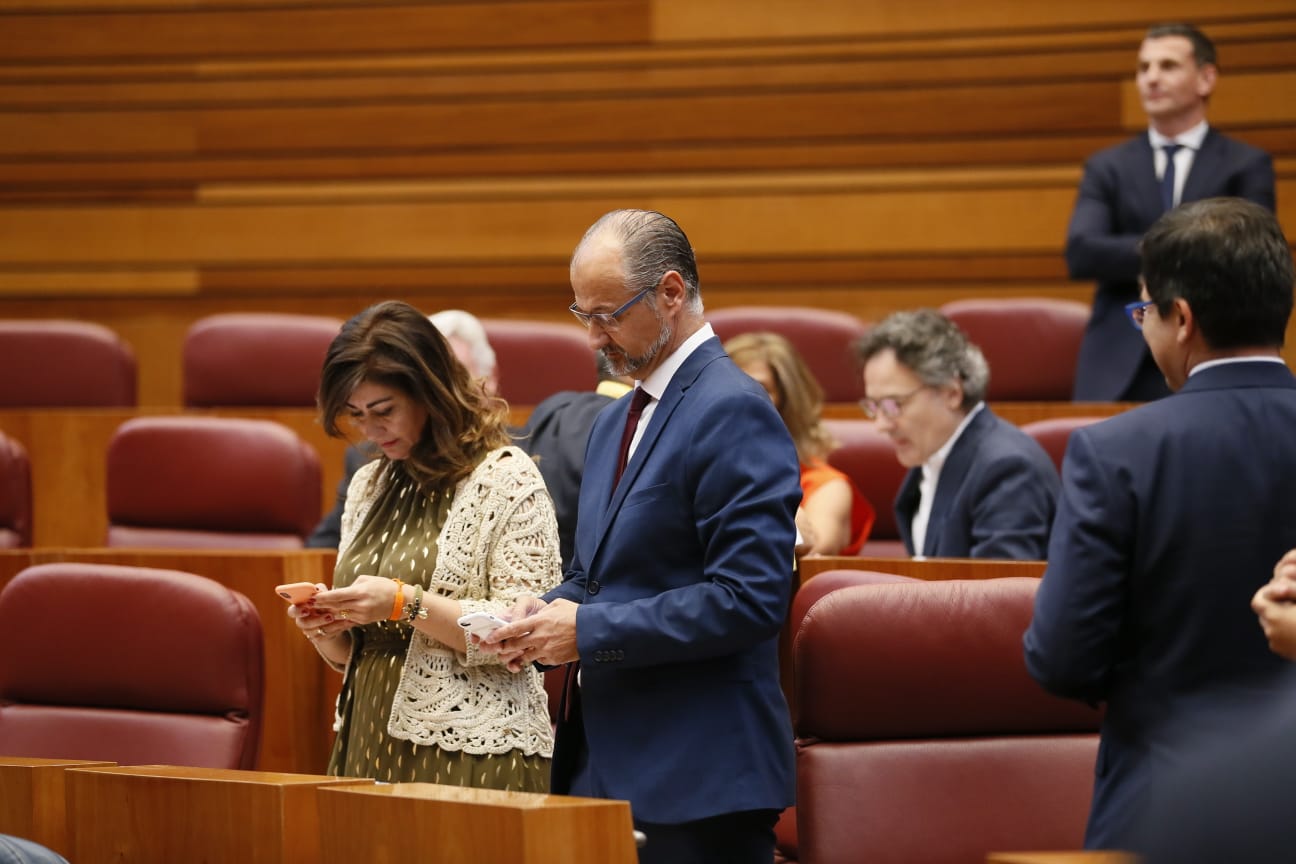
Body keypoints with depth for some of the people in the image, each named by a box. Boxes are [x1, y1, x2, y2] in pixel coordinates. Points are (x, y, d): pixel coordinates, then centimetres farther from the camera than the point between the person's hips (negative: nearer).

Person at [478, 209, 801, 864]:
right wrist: (549, 616, 3)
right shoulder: (614, 423, 18)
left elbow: (749, 598, -20)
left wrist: (588, 631, -18)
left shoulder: (733, 412, -12)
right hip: (605, 763, 9)